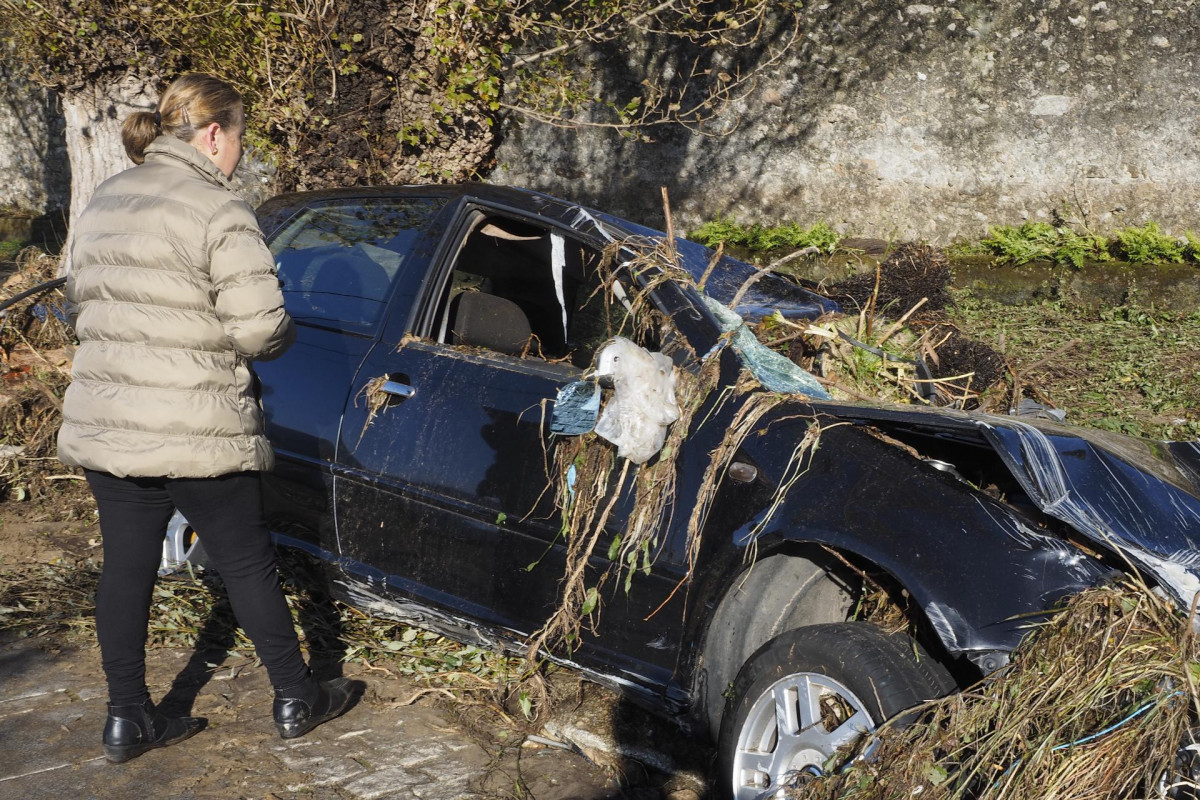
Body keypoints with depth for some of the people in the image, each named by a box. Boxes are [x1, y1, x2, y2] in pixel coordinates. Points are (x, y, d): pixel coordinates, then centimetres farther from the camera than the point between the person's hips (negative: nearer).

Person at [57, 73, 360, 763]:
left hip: (103, 425, 7)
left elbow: (80, 305, 19)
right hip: (197, 435, -6)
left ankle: (128, 719, 23)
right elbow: (258, 328, -19)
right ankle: (297, 699, 22)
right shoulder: (219, 211, -14)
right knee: (249, 565, 8)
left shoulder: (104, 204, 11)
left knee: (126, 569, 14)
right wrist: (286, 333, 2)